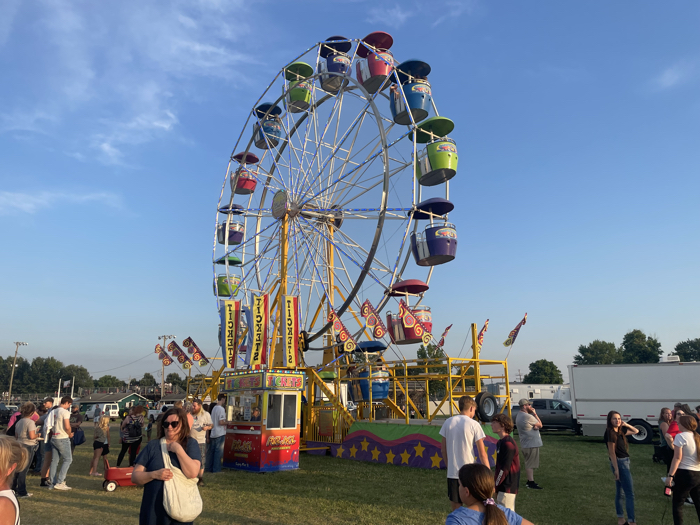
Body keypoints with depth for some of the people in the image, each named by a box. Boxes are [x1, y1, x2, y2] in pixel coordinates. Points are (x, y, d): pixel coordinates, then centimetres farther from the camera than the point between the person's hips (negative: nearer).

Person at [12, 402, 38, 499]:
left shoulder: (19, 422, 9)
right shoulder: (30, 422, -16)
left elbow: (16, 436, 15)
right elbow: (32, 436, -22)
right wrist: (37, 435, -2)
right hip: (28, 447, -8)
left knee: (18, 468, 18)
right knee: (24, 470, -2)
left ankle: (14, 488, 27)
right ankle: (22, 492, 5)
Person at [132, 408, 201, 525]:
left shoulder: (191, 444, -2)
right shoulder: (152, 445, 2)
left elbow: (193, 473, -16)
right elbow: (135, 476, 0)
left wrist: (178, 449, -17)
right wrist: (154, 474, -17)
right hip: (152, 510, 2)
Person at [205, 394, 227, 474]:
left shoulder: (214, 408, 12)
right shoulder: (221, 409, -16)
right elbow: (221, 422, -20)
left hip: (213, 433, 9)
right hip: (220, 434, -9)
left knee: (211, 451, 13)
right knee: (218, 451, -2)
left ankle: (208, 468, 20)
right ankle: (216, 469, 2)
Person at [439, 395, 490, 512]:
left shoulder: (448, 423, 3)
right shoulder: (474, 424, -8)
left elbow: (443, 449, 9)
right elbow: (482, 453, -8)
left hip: (452, 472, 3)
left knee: (456, 507, 12)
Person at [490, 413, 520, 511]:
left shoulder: (508, 443, -19)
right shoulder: (500, 442, 11)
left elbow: (504, 468, -20)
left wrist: (494, 484, -14)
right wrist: (494, 482, 13)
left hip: (507, 487, -9)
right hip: (502, 486, 9)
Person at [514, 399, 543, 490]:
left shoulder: (519, 415, 12)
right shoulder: (528, 417, -20)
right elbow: (540, 425, -7)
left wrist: (535, 426, -4)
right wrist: (534, 413, -4)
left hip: (524, 444, 10)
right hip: (532, 444, -10)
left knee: (529, 463, 16)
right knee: (530, 464, -5)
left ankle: (529, 481, 24)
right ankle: (531, 482, -1)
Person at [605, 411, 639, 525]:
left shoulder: (620, 431, 7)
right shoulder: (610, 432, -18)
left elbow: (636, 431, 18)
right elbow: (612, 452, -18)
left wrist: (626, 425, 2)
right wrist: (616, 469, -19)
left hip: (624, 462, 9)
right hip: (619, 463, -9)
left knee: (620, 492, 15)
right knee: (630, 492, -6)